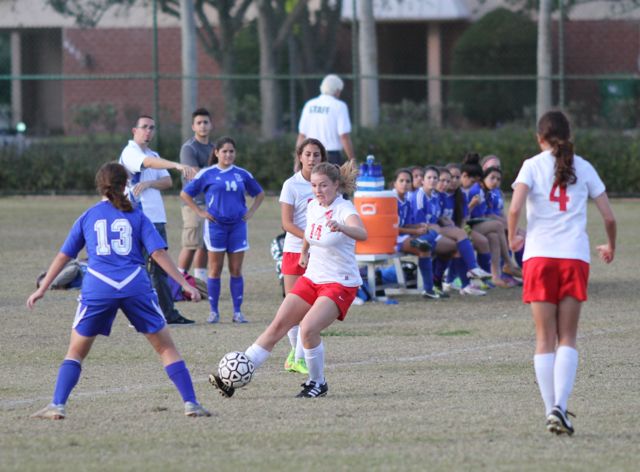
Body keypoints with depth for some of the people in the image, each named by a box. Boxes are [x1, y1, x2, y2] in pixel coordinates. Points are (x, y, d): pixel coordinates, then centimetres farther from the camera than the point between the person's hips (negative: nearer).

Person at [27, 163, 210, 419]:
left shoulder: (87, 217, 15)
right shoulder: (137, 217, 11)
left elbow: (64, 255, 17)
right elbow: (158, 253, 2)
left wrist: (42, 289, 24)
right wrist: (185, 284, 3)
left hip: (97, 289, 1)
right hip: (135, 287, -1)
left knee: (76, 352, 14)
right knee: (166, 347, 9)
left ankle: (57, 405, 1)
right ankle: (190, 403, 1)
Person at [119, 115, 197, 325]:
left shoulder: (153, 154, 19)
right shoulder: (130, 152, -7)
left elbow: (167, 181, 9)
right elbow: (149, 163, -28)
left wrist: (148, 183, -12)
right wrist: (177, 165, -43)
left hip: (157, 218, 8)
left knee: (160, 268, 10)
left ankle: (169, 314, 13)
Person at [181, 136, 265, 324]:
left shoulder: (242, 174, 8)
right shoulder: (207, 174, 0)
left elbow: (259, 194, 22)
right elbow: (185, 194, 4)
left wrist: (251, 211, 8)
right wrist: (200, 212, -2)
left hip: (237, 225, 2)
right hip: (216, 225, -2)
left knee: (236, 270, 3)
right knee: (215, 269, 1)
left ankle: (238, 312, 6)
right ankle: (214, 311, 6)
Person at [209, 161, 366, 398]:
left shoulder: (344, 209, -19)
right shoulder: (313, 206, 3)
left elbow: (361, 234, -42)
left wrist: (341, 227, -61)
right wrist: (304, 252, 39)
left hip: (340, 284, -7)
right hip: (312, 278, 7)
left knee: (308, 328, -25)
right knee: (278, 325, -2)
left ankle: (318, 383, -2)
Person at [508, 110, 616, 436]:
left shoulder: (533, 165, 4)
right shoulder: (583, 168, 9)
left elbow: (515, 207, -12)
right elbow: (609, 216, 9)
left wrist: (512, 238, 6)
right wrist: (610, 247, 28)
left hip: (539, 256, -1)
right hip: (575, 257, 1)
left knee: (545, 339, 6)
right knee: (567, 339, 5)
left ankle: (551, 411, -1)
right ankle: (560, 406, -14)